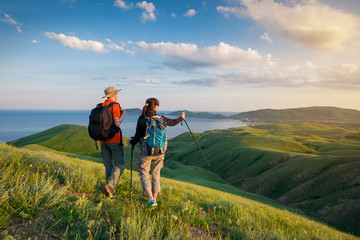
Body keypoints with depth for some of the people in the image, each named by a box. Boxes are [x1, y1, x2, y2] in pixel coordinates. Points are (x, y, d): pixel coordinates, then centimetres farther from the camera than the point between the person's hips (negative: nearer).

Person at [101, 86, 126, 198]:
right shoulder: (115, 106, -11)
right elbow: (117, 123, -20)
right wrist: (123, 114, -2)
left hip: (103, 140, 7)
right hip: (115, 139, -7)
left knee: (108, 166, 13)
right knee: (119, 165, -1)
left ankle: (111, 190, 15)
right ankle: (110, 185, -19)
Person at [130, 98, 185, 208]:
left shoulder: (141, 119, -9)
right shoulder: (161, 118, -3)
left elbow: (138, 136, -8)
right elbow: (173, 122, 14)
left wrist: (132, 141, 15)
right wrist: (181, 117, 35)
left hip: (146, 152, -2)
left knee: (144, 175, 6)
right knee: (156, 175, 17)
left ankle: (151, 199, -13)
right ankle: (154, 199, 26)